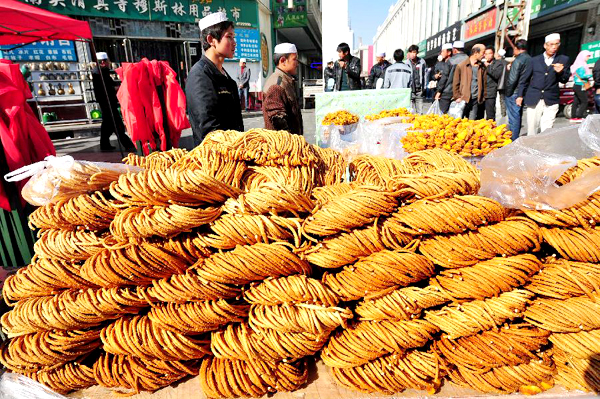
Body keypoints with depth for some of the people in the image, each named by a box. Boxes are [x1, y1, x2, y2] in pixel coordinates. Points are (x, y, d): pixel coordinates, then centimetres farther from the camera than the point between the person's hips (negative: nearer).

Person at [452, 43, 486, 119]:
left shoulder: (482, 67, 10)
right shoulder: (461, 66, 0)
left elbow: (483, 83, 13)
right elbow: (455, 83, 1)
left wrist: (483, 97, 5)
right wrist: (457, 97, -4)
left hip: (476, 100, 3)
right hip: (463, 99, -3)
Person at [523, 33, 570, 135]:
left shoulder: (563, 60, 10)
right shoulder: (534, 60, 10)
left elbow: (565, 80, 7)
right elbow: (526, 80, 14)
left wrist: (561, 72, -14)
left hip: (551, 101, 0)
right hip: (533, 100, 0)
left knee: (546, 131, -9)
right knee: (532, 130, 1)